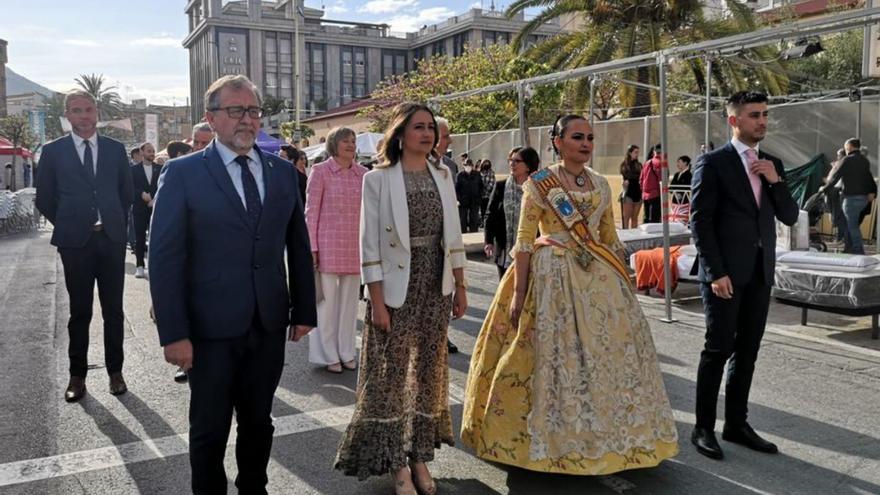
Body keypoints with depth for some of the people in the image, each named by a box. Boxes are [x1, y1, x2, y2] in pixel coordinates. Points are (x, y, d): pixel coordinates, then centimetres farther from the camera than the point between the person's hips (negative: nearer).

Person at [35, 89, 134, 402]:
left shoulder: (115, 149, 6)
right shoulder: (53, 151, 2)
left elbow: (126, 192, 13)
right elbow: (44, 198, 7)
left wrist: (117, 224, 7)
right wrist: (66, 225, 5)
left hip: (112, 238, 1)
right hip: (75, 242, -1)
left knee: (113, 309, 7)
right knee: (80, 311, 7)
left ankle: (115, 370, 18)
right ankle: (77, 375, 18)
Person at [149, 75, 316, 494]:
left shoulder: (283, 172, 6)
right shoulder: (182, 173, -6)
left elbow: (298, 247, 9)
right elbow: (165, 258, -8)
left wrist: (304, 311, 7)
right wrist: (173, 334, -12)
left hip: (269, 325, 3)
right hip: (210, 329, -3)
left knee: (259, 422, 17)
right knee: (210, 429, 12)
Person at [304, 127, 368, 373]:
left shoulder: (363, 174, 6)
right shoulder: (320, 171, -4)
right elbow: (311, 211, -4)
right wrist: (311, 247, -8)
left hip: (355, 246, 4)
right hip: (328, 244, -4)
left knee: (349, 300, 12)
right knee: (327, 300, 4)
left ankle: (346, 352, 25)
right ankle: (328, 355, 17)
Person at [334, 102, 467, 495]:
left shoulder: (442, 174, 7)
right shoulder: (379, 178, -7)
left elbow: (453, 234, 11)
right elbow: (370, 243, -9)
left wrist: (460, 287, 8)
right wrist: (377, 301, -13)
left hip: (435, 287, 5)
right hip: (397, 287, -4)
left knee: (428, 371, 10)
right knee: (391, 373, 2)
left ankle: (420, 456, 23)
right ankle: (396, 462, 16)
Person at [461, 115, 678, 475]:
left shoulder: (601, 185, 10)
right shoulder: (539, 184, -5)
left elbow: (610, 238, 15)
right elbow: (524, 240, -8)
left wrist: (622, 279, 11)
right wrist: (519, 292, -12)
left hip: (597, 274, 6)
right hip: (553, 274, -5)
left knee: (614, 344, 7)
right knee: (558, 353, -2)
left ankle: (608, 433, 25)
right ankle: (559, 438, 15)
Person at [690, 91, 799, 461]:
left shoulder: (772, 164, 13)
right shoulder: (712, 163, -6)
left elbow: (790, 217, 10)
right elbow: (700, 221, -10)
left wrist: (775, 180, -6)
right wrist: (715, 273, -15)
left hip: (760, 274, 6)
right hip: (725, 274, -6)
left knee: (747, 351, 11)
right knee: (719, 350, -2)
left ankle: (736, 424, 22)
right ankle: (703, 429, 9)